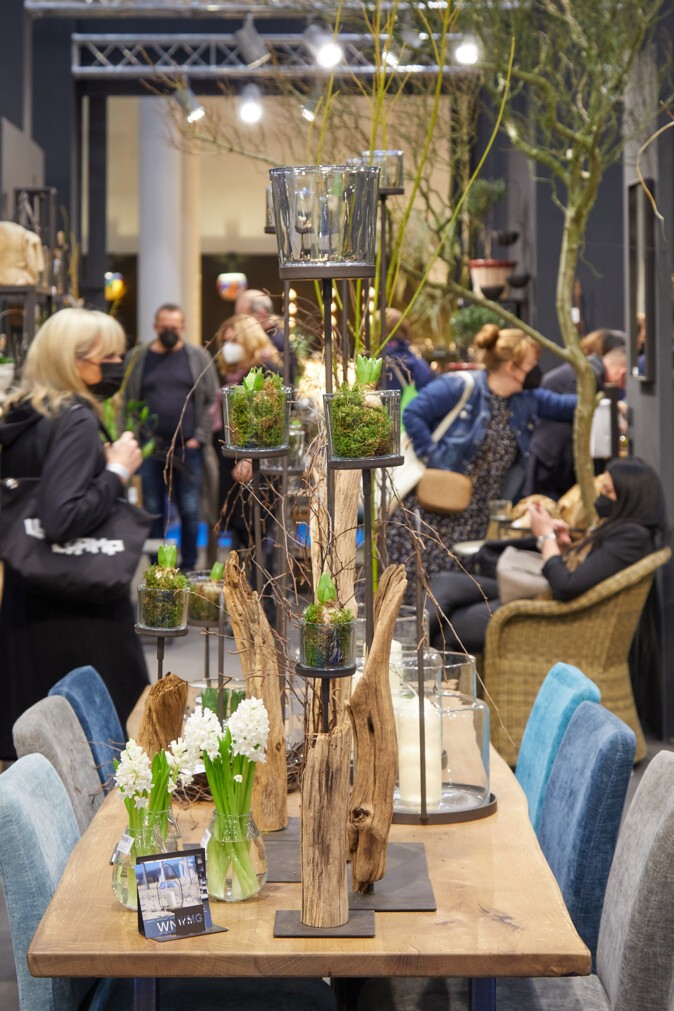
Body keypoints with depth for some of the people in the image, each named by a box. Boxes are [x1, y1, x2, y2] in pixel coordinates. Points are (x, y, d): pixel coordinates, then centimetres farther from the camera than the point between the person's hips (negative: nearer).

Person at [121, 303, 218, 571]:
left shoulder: (198, 358, 5)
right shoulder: (138, 358, 7)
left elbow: (211, 401, 2)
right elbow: (126, 401, 6)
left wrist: (199, 438, -6)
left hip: (188, 449, -1)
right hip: (149, 449, 1)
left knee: (189, 510, 3)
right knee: (153, 511, 7)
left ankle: (188, 567, 13)